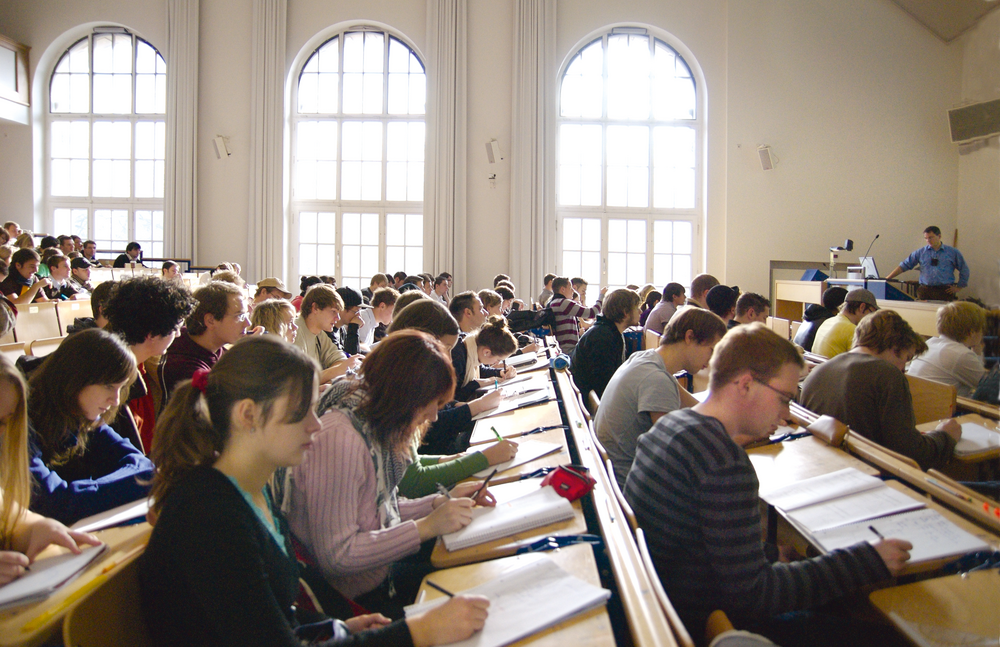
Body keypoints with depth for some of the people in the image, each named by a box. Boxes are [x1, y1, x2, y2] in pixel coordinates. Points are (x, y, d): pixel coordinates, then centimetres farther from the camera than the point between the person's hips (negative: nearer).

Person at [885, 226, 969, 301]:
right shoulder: (921, 252, 10)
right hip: (925, 291, 1)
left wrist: (958, 288, 9)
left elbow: (964, 270, 15)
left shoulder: (953, 252, 8)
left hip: (945, 292, -1)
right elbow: (904, 266, 8)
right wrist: (887, 278, -1)